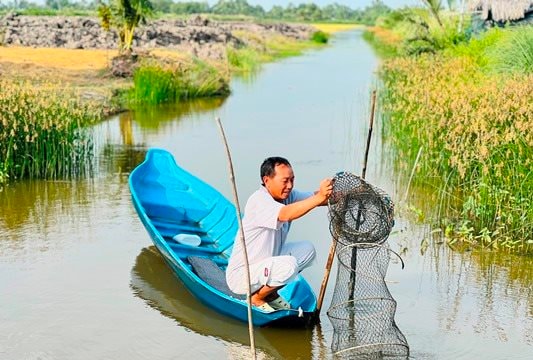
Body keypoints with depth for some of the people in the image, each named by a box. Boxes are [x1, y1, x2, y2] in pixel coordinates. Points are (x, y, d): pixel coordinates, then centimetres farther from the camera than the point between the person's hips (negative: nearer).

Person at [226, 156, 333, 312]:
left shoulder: (287, 195, 0)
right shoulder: (258, 200, -26)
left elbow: (313, 198, -11)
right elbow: (286, 214, -44)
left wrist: (329, 192, -32)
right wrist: (319, 197, -51)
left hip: (265, 264, 9)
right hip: (241, 275, -9)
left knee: (307, 249, 1)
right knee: (288, 264, -30)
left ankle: (269, 292, 11)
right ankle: (257, 298, -3)